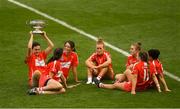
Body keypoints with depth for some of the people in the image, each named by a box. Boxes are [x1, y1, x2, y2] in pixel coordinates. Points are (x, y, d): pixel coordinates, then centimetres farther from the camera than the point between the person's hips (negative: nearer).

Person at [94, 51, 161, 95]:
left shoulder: (137, 65, -21)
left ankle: (100, 85, 32)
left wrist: (133, 90, -24)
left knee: (115, 85, 14)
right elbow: (154, 77, -4)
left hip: (137, 86, -7)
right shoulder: (151, 65, -4)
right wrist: (158, 87, 1)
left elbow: (135, 78, -23)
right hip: (146, 87, 7)